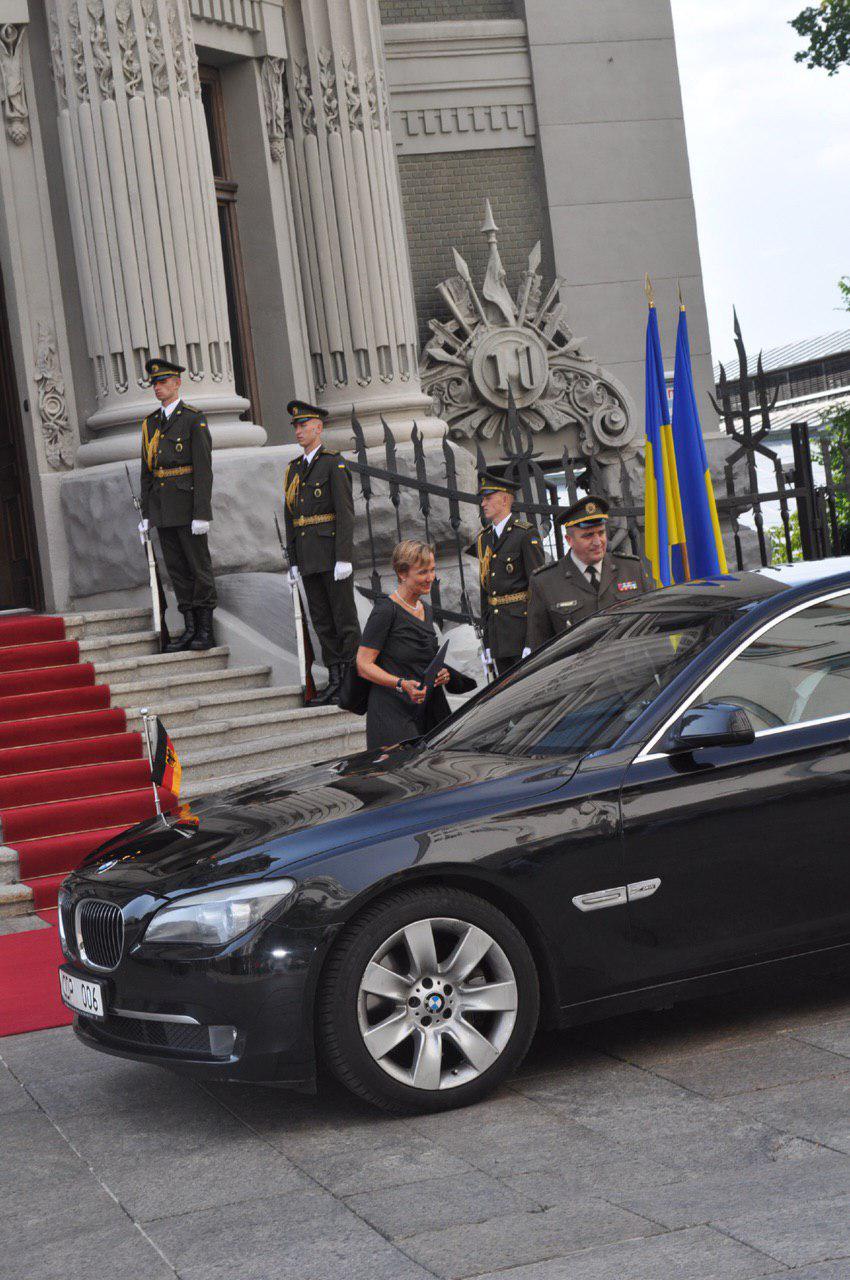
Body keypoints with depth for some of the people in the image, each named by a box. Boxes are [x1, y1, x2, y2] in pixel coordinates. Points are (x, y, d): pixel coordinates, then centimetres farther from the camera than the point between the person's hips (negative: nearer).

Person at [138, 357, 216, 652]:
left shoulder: (194, 419, -6)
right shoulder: (150, 423, 13)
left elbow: (203, 469, -12)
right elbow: (147, 471, 15)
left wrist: (201, 514, -18)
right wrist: (146, 514, 10)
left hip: (187, 503, -6)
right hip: (161, 508, 6)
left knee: (199, 566, -1)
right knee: (176, 569, 7)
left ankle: (206, 631, 3)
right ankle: (190, 629, 12)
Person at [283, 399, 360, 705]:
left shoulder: (334, 463, -7)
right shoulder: (294, 469, 15)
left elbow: (346, 512, -13)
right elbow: (291, 519, 16)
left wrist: (344, 559, -19)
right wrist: (293, 562, 12)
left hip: (333, 553, -7)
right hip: (308, 558, 7)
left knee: (345, 618, -3)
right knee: (322, 621, 7)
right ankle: (335, 682, 12)